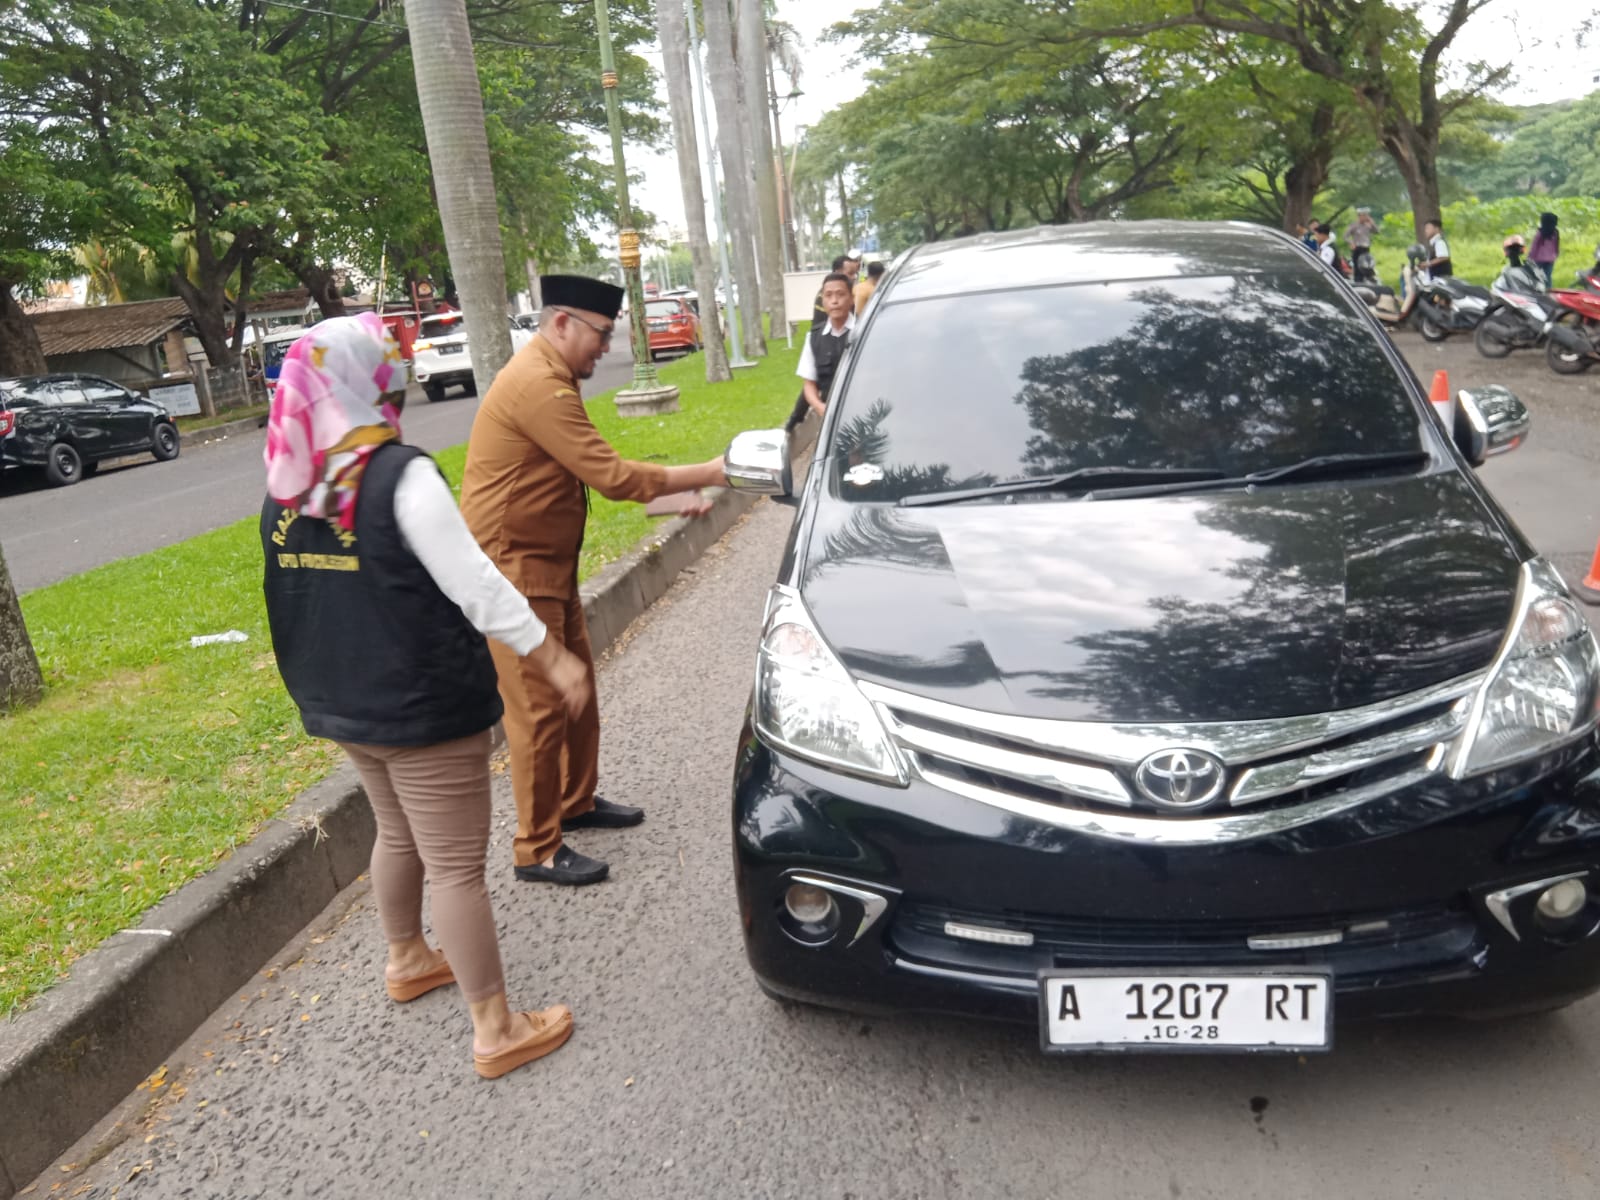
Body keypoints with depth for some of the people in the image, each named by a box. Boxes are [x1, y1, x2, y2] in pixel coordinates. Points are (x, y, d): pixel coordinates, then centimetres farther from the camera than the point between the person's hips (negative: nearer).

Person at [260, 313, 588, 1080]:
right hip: (423, 708, -8)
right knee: (456, 866, 1)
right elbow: (477, 586, -22)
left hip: (342, 704, 8)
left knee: (398, 834, 27)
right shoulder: (399, 476, -20)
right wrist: (553, 658, -14)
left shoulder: (285, 490, 3)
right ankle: (497, 1031, 12)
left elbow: (304, 598, 12)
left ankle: (407, 961, 47)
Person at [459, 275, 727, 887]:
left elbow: (595, 475, 14)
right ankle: (537, 851, 9)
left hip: (549, 565, 10)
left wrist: (671, 499, 7)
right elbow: (612, 476, -25)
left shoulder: (550, 379, 13)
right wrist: (705, 474, -18)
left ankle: (577, 801, 35)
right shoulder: (536, 384, -22)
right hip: (514, 569, -10)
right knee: (540, 709, -3)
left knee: (577, 685, 18)